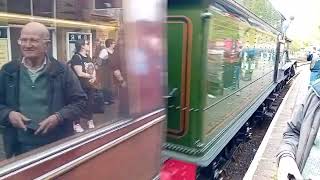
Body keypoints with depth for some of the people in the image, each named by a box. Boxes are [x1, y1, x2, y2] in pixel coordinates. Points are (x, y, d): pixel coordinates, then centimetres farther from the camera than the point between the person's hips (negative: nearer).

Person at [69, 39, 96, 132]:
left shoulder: (88, 57, 11)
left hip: (90, 85, 7)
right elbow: (80, 73, -21)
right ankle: (76, 124, 14)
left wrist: (93, 78, -8)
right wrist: (92, 76, -6)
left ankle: (90, 120, 31)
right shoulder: (76, 57, -15)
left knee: (90, 104, 15)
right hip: (80, 86, -7)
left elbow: (93, 69, 14)